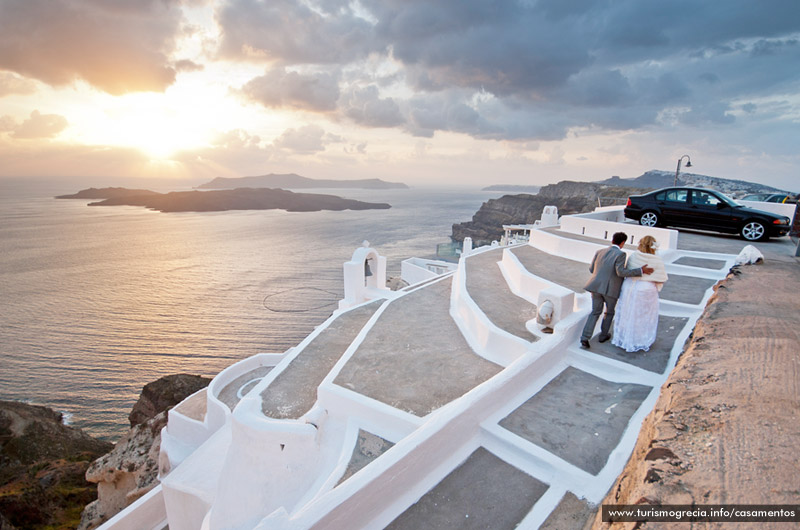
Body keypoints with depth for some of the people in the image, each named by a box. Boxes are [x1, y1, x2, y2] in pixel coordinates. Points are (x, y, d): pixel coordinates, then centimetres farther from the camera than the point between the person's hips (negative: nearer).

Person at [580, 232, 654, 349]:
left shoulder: (599, 252, 7)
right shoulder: (620, 254, -10)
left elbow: (591, 269, 12)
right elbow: (621, 272, -20)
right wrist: (640, 271, -18)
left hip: (596, 286, 4)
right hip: (611, 289, -4)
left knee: (595, 312, 13)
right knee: (609, 312, 22)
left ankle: (585, 339, 0)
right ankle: (603, 335, 35)